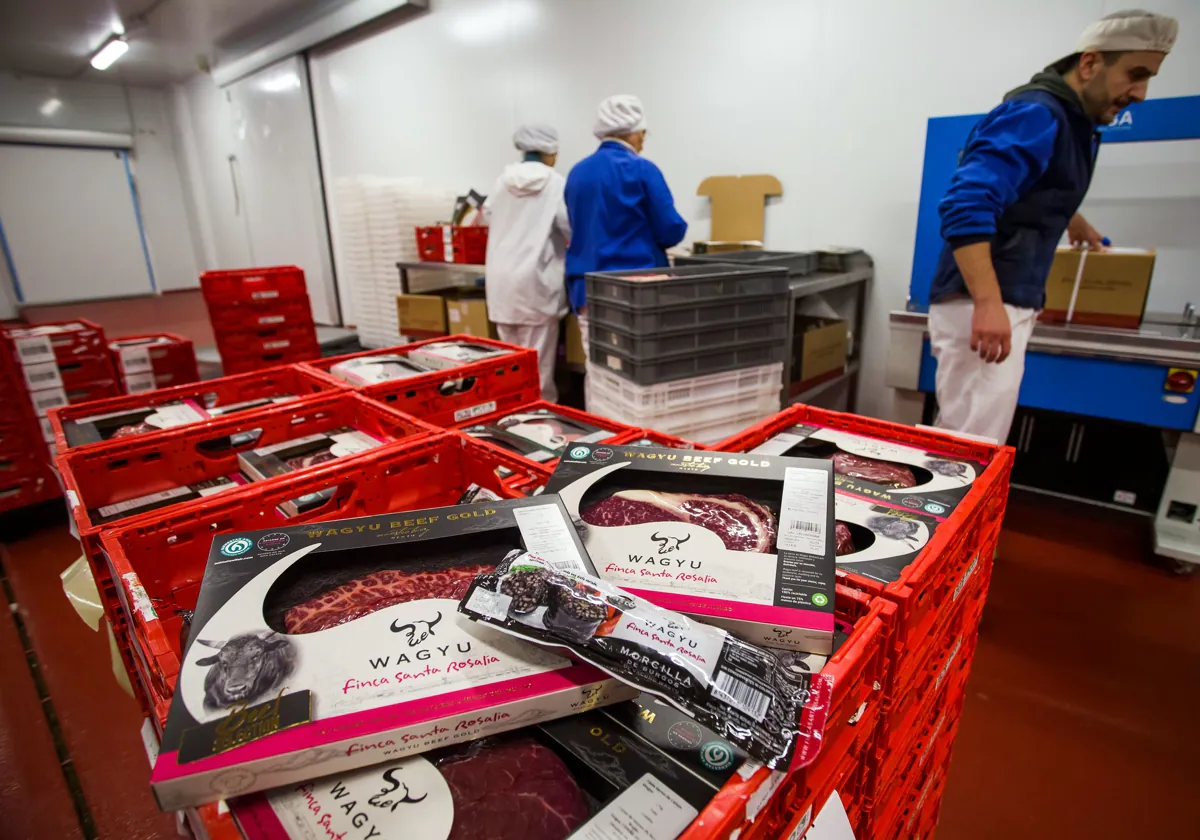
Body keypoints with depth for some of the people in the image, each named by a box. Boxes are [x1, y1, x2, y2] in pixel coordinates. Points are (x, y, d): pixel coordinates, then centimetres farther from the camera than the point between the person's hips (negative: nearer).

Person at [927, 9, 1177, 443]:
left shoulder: (1070, 121, 21)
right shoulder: (1035, 116, -11)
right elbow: (965, 206, -26)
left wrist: (1075, 223, 61)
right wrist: (988, 303, -34)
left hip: (1004, 303, 10)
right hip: (980, 305, -10)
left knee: (957, 442, 13)